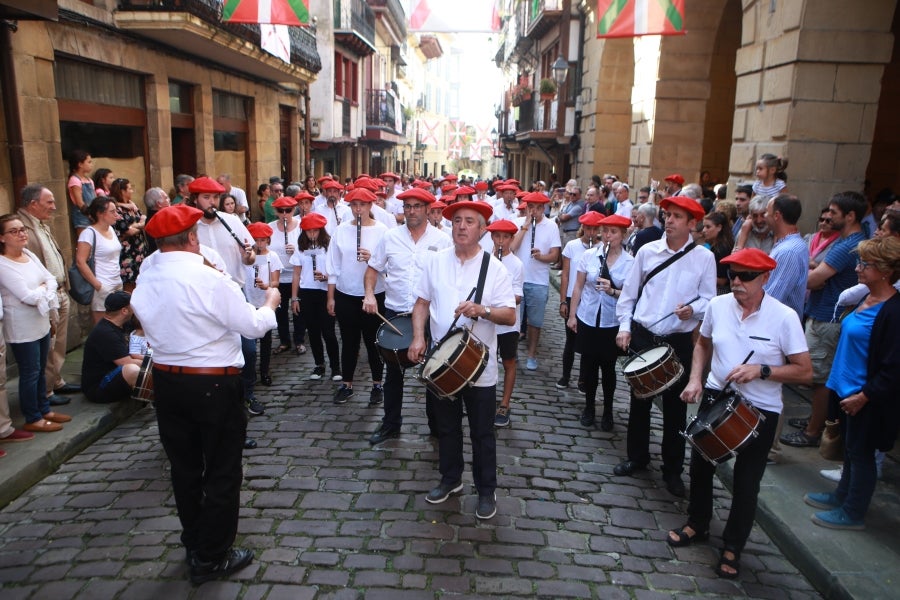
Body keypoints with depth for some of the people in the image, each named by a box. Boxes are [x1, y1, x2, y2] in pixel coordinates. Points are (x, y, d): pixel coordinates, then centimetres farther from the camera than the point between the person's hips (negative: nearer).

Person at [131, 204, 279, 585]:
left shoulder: (145, 281, 0)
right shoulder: (209, 279, -20)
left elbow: (151, 327, 8)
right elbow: (253, 326, -14)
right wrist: (270, 303, 3)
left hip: (166, 382, 7)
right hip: (214, 385, -6)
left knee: (184, 468, 19)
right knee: (221, 471, 9)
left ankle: (194, 544, 36)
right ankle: (212, 558, 19)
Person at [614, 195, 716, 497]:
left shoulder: (704, 258, -3)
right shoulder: (647, 251, 1)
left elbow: (709, 300, 1)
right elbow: (629, 293, 7)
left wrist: (692, 309, -20)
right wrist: (624, 326, 1)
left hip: (679, 341, -2)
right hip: (642, 336, 2)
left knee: (675, 407, 7)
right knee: (639, 401, 13)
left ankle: (673, 469, 24)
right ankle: (636, 457, 32)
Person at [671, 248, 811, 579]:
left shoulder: (783, 317, -17)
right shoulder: (717, 305, -7)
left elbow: (805, 372, -13)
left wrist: (761, 370, -26)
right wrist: (695, 379, -4)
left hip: (760, 411, -4)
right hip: (716, 398, 4)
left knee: (746, 482, 8)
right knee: (700, 465, 17)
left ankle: (732, 547, 31)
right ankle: (697, 524, 42)